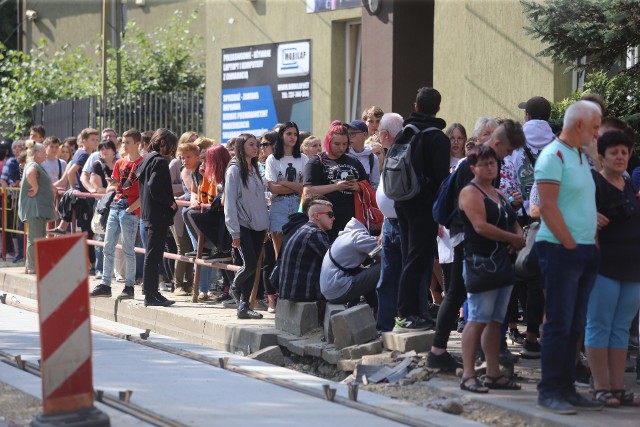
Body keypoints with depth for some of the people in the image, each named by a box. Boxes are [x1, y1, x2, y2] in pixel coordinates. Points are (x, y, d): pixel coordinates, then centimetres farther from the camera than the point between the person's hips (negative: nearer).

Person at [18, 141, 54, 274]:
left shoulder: (37, 166, 20)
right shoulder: (33, 166, -13)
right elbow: (29, 175, -37)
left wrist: (51, 187, 20)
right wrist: (36, 188, -25)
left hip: (40, 208, 11)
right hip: (35, 208, -11)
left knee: (39, 237, 15)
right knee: (35, 238, -7)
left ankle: (31, 265, 21)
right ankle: (32, 267, -4)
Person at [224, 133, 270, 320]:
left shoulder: (255, 169, 15)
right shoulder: (234, 170, -7)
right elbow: (229, 202, -10)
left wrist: (266, 224, 10)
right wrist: (234, 232, -14)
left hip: (258, 226, 7)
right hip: (243, 226, -7)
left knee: (253, 267, 3)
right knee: (250, 264, -13)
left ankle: (244, 306, 8)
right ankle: (235, 287, 16)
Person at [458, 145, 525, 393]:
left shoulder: (499, 195, 21)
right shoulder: (470, 192, -6)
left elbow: (514, 223, 22)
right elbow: (480, 226, -18)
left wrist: (520, 237, -2)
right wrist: (515, 239, -12)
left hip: (503, 263, 8)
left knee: (495, 321, 8)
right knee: (477, 320, -10)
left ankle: (494, 374, 11)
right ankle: (468, 375, -10)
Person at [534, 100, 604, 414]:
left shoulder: (580, 157, 18)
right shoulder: (553, 156, -11)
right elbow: (547, 206, -18)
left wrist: (591, 245, 9)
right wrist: (571, 245, -16)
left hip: (584, 251, 9)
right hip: (560, 250, -9)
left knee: (575, 325, 10)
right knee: (559, 324, -6)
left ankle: (567, 389, 16)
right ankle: (549, 392, 0)